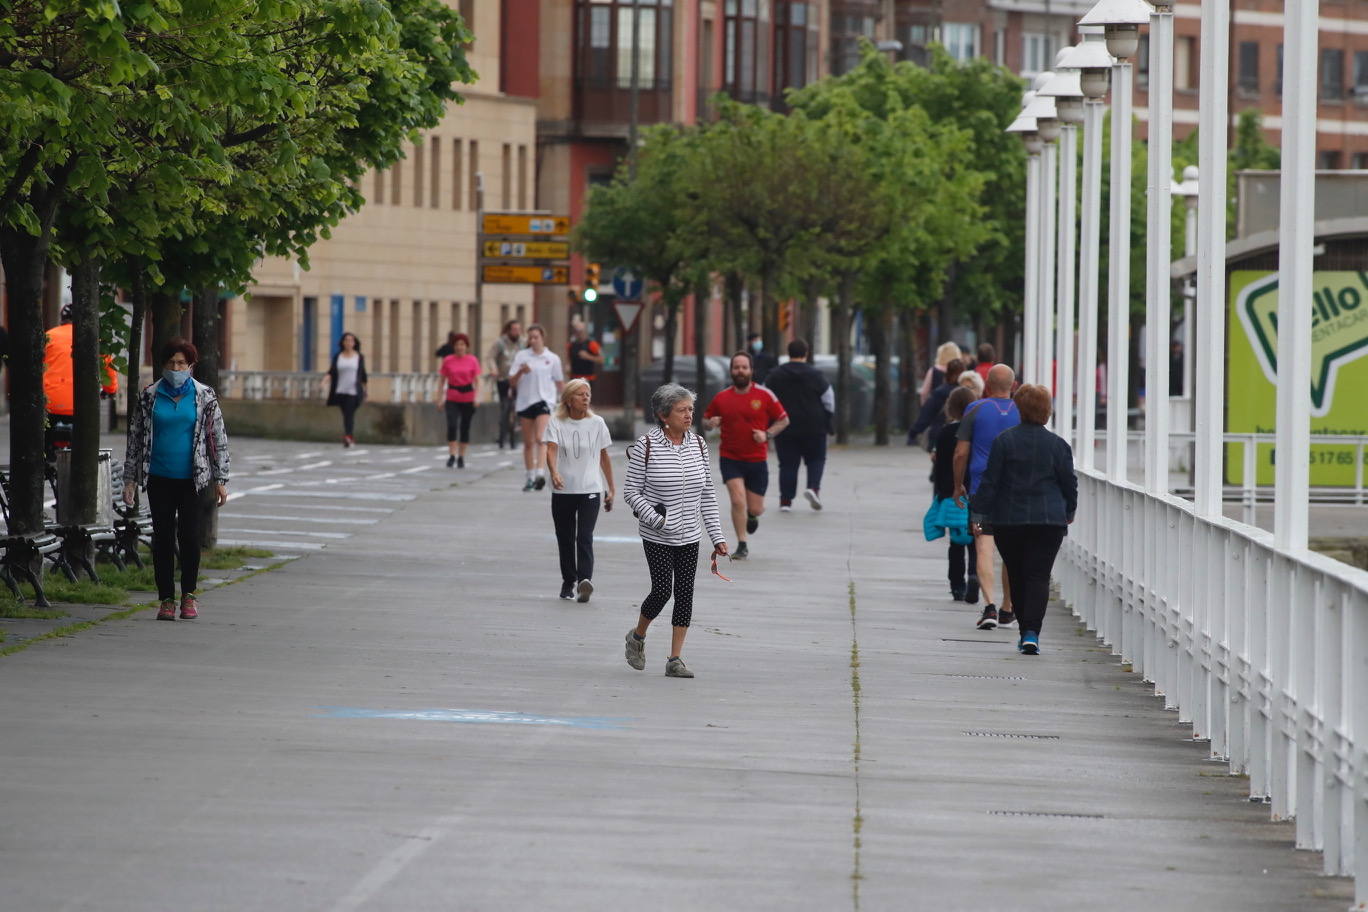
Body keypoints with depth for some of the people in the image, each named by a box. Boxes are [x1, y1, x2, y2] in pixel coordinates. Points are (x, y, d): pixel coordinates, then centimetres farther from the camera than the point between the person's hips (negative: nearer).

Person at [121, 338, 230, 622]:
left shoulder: (205, 397, 3)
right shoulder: (149, 396, 5)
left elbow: (218, 439, 6)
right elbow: (135, 438, 9)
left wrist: (220, 480, 2)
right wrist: (130, 480, 6)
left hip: (193, 479, -1)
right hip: (159, 479, 1)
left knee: (189, 535, -3)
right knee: (163, 537, 2)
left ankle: (189, 595, 14)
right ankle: (166, 599, 9)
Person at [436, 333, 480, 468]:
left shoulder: (473, 360, 1)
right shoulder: (448, 360, 2)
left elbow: (477, 380, 0)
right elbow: (443, 380, 7)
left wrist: (477, 396, -12)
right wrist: (440, 398, 4)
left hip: (468, 399, 0)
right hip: (452, 399, 0)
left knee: (465, 427, 5)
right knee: (452, 425, -14)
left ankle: (461, 457, 16)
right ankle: (452, 455, -9)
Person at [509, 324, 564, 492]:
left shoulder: (552, 359, 4)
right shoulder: (521, 356, 5)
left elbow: (560, 382, 11)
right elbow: (512, 381, 3)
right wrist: (521, 372, -16)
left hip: (544, 401, -2)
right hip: (525, 401, 2)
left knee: (540, 438, -19)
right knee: (528, 442, 7)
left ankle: (540, 473, -27)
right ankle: (530, 477, 15)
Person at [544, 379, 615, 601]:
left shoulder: (597, 423, 4)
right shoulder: (556, 423, -1)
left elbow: (604, 456, 12)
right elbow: (551, 450, -15)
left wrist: (610, 489, 13)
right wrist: (554, 473, -34)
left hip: (590, 491, -1)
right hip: (562, 491, 1)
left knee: (584, 537, -15)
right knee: (565, 539, 9)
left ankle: (585, 580, -28)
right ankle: (568, 581, 22)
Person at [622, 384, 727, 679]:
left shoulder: (698, 444, 4)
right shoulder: (646, 446, -10)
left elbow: (707, 494, 10)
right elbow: (631, 491, -6)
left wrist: (717, 536, 6)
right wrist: (653, 517, -22)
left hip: (689, 535, 4)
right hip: (657, 537, -4)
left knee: (685, 593, 1)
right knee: (662, 590, -7)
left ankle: (675, 659, 8)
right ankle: (637, 637, 22)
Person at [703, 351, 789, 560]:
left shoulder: (764, 395, -4)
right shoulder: (721, 398, -1)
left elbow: (784, 420, 5)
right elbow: (706, 420, 11)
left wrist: (767, 434, -12)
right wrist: (710, 423, -13)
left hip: (757, 459, 0)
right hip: (730, 459, 0)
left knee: (755, 509, 5)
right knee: (737, 501, -15)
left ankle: (752, 516, 44)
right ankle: (742, 546, -1)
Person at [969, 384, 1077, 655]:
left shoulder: (1004, 440, -4)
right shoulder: (1058, 445, -2)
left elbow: (990, 480, -4)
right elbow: (1069, 483, 6)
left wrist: (978, 513, 2)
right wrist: (1069, 511, 23)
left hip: (1009, 521, 0)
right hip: (1049, 521, 0)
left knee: (1017, 576, 14)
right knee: (1039, 576, -2)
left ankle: (1025, 633, 20)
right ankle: (1032, 633, -18)